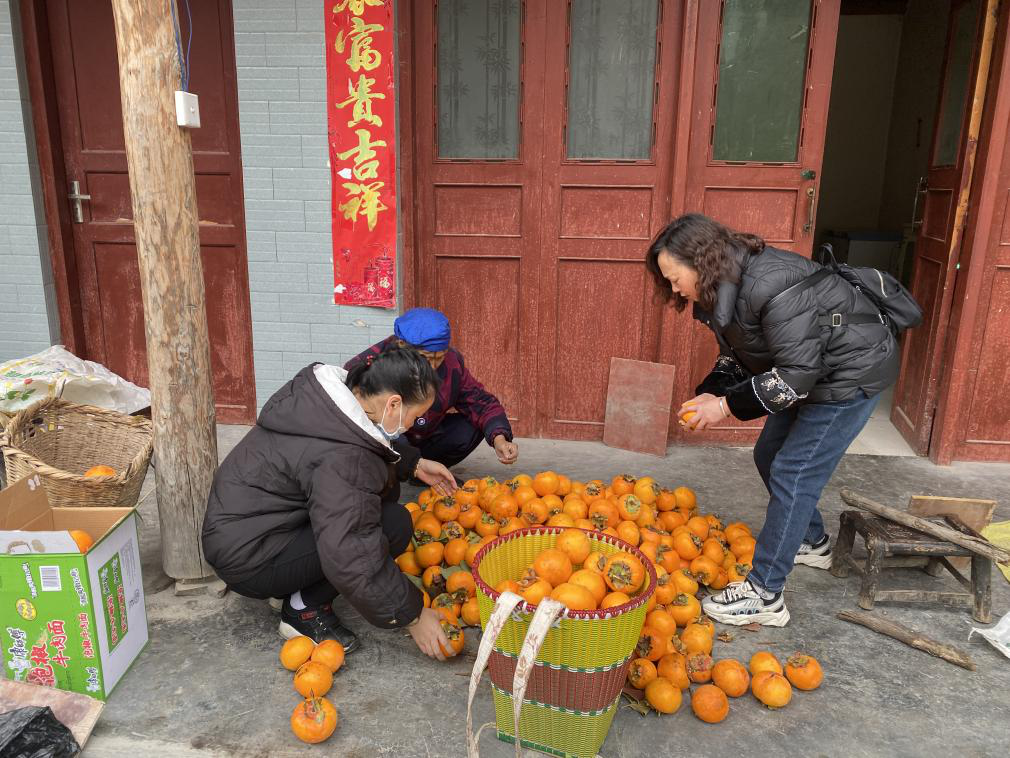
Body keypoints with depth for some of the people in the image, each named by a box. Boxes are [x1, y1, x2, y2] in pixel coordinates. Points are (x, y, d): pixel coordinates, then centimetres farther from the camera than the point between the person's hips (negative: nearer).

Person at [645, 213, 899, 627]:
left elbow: (797, 373, -32)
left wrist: (728, 406, -27)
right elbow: (735, 357, 6)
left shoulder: (770, 286, -33)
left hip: (852, 372, -10)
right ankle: (811, 543, 39)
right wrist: (709, 394, -11)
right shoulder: (722, 290, -3)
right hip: (811, 369, 10)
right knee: (769, 455, 17)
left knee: (793, 473, -10)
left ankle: (764, 595, -1)